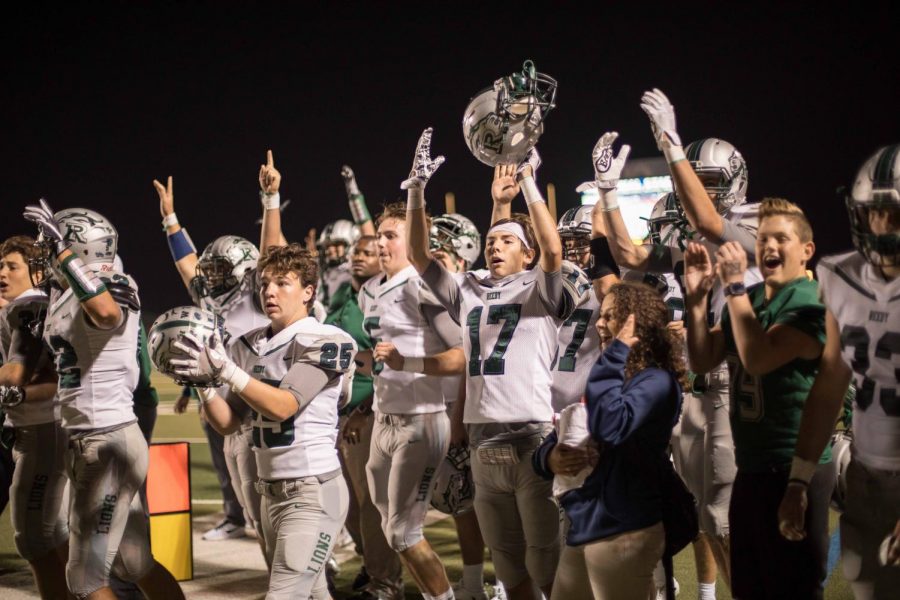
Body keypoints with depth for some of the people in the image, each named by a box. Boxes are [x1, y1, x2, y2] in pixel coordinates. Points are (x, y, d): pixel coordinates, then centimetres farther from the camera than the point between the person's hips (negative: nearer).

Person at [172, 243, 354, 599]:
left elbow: (283, 406, -20)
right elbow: (228, 423, 8)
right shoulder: (250, 346, 8)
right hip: (272, 492, 7)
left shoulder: (324, 343, -10)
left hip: (313, 491, -7)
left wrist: (223, 369, -23)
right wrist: (201, 384, -9)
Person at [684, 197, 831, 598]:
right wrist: (697, 297, -5)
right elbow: (703, 361, 8)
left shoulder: (812, 303, -15)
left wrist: (734, 285, -23)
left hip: (795, 468, -8)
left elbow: (759, 358, -27)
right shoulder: (747, 299, 11)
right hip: (751, 466, 8)